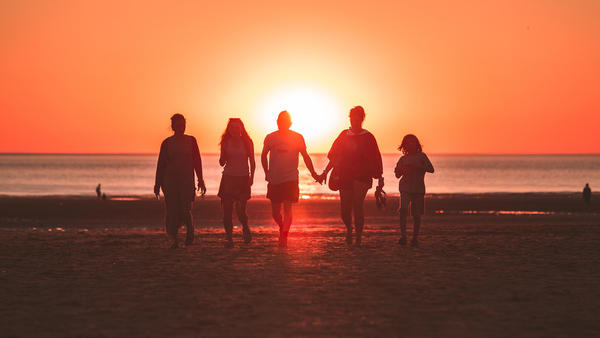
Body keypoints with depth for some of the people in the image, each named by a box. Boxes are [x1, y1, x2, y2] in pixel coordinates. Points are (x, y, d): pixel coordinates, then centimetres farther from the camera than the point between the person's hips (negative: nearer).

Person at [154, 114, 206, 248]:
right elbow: (161, 164, 7)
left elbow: (197, 161, 7)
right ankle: (173, 239, 5)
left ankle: (190, 230, 17)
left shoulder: (191, 141, 7)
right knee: (172, 209, -4)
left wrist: (200, 181, 2)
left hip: (187, 180, 0)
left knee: (185, 209, -11)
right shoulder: (167, 143, 5)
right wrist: (158, 184, 4)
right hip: (170, 180, 0)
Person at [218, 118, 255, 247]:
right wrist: (223, 156, -13)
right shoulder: (226, 142, 5)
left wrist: (251, 177, -4)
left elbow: (252, 162, 7)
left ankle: (245, 228, 22)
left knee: (240, 209, -9)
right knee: (227, 209, -7)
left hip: (243, 178, -1)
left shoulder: (247, 142, 2)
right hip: (228, 178, 2)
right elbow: (222, 163, 9)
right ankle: (229, 237, -2)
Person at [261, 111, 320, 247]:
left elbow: (305, 156, 9)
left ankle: (284, 236, -11)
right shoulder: (270, 137, 2)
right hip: (274, 180, 2)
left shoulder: (297, 138, -1)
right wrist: (267, 173, 11)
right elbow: (263, 155, 16)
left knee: (287, 208, -12)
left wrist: (313, 173, 5)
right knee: (275, 212, 7)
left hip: (291, 179, -2)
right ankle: (282, 227, 35)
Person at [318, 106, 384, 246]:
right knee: (345, 208, 1)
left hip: (362, 176, -3)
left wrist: (380, 178, 3)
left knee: (358, 204, -16)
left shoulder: (368, 137, 4)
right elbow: (334, 156, 13)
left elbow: (376, 160, 6)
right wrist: (325, 172, 6)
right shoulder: (344, 135, 11)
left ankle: (359, 235, -5)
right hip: (344, 175, 3)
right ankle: (349, 229, 29)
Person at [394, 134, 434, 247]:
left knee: (416, 214, -1)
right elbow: (397, 175, 15)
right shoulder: (403, 159, 12)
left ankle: (415, 238, 10)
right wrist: (403, 170, -7)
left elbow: (431, 169, -5)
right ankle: (403, 235, -12)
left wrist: (417, 167, -18)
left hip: (418, 189, -1)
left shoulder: (422, 156, 7)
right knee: (403, 210, -17)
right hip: (405, 188, 1)